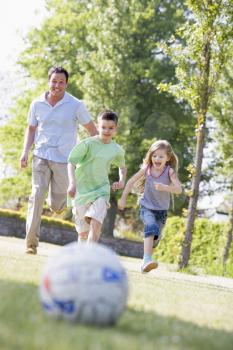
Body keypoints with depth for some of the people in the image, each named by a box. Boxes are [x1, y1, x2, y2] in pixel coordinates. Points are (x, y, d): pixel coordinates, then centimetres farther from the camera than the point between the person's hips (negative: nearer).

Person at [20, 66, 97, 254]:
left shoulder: (76, 105, -5)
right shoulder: (37, 104, 3)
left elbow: (92, 129, 3)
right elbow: (31, 129, 16)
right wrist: (25, 152, 4)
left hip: (64, 159, -1)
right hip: (41, 156, 1)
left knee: (56, 205, 4)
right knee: (37, 195, -16)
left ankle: (61, 199, 44)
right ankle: (31, 242, -13)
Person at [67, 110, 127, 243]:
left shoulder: (117, 150, 4)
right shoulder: (87, 144, -9)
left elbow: (122, 166, 25)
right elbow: (71, 162, -12)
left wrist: (122, 180, 6)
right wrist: (72, 183, -27)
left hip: (101, 191, 1)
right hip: (81, 191, -1)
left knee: (96, 224, -22)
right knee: (83, 232, 5)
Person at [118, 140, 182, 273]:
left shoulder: (170, 171, -17)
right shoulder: (146, 169, -11)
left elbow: (179, 189, -30)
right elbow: (131, 181, 3)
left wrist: (165, 187, -47)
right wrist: (123, 197, 6)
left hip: (161, 210, 1)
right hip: (147, 207, -1)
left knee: (155, 237, 11)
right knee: (151, 227, -29)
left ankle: (147, 259, 37)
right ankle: (147, 260, -40)